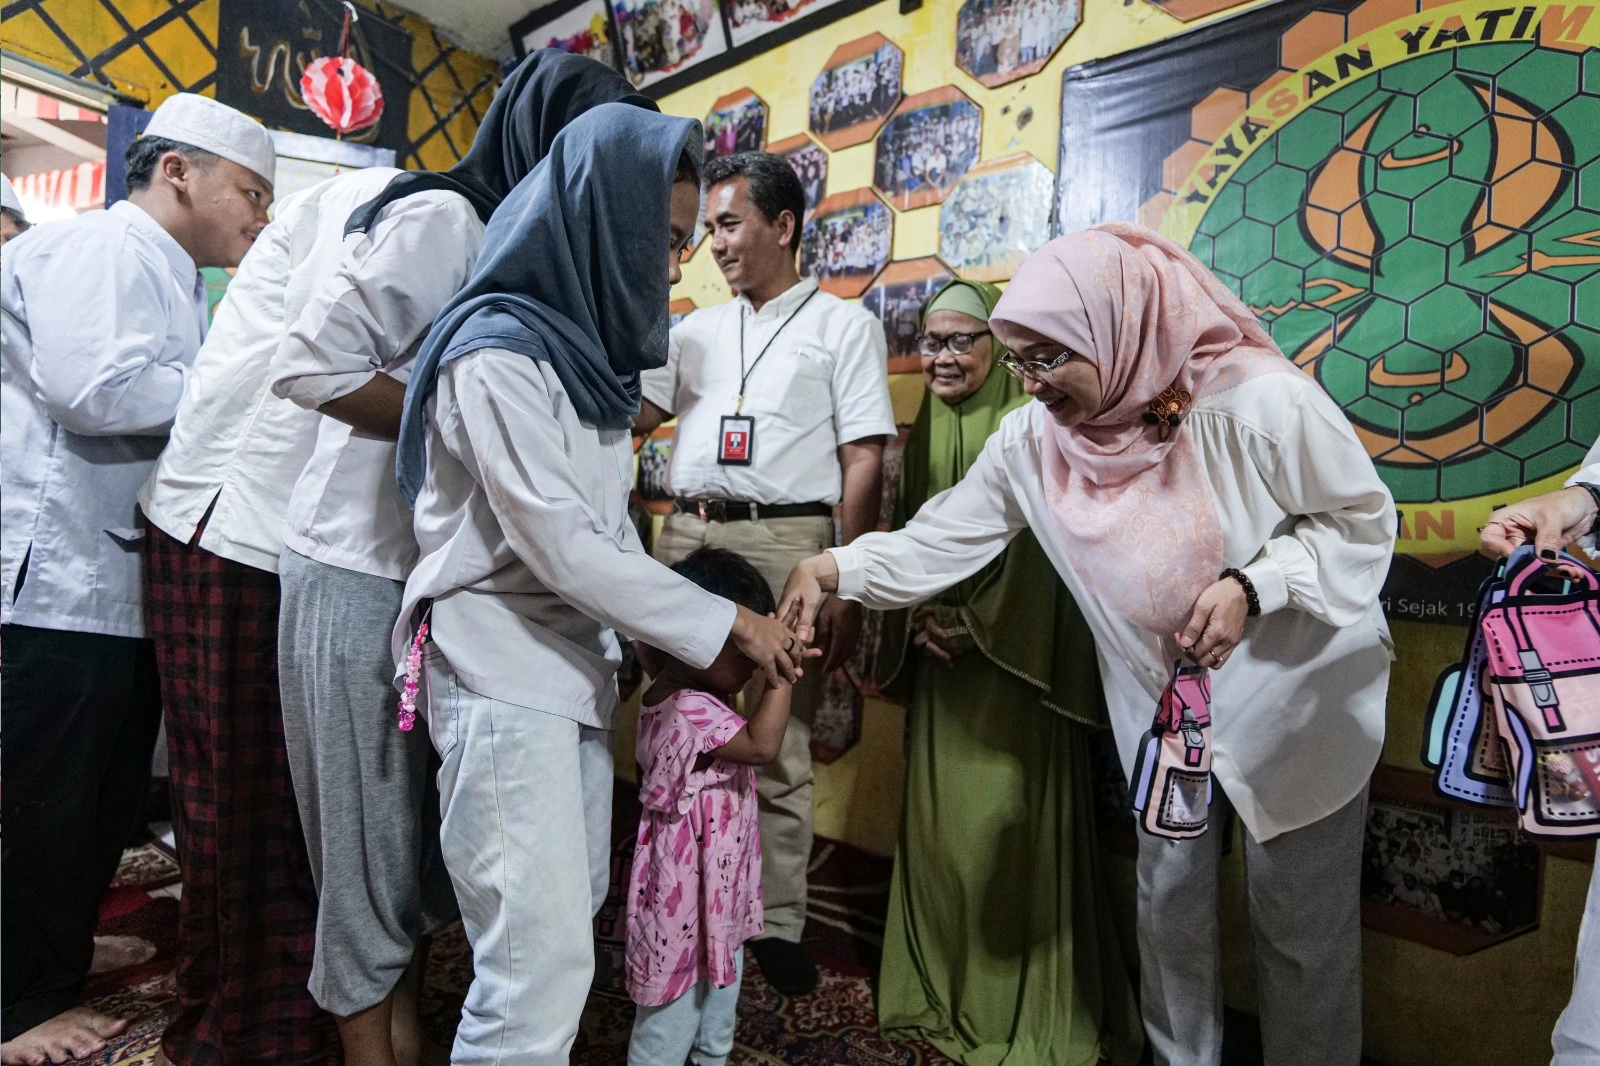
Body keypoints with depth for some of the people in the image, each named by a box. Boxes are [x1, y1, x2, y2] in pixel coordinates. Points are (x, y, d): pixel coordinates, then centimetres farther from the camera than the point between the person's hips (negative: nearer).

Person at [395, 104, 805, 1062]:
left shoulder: (589, 346, 13)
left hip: (580, 661, 9)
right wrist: (724, 621, -13)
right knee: (540, 958, -7)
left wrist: (652, 643, 4)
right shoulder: (499, 355, -14)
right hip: (502, 672, -8)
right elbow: (562, 547, -19)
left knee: (577, 912, 15)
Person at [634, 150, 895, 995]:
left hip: (784, 540, -5)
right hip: (685, 536, 5)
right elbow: (625, 413, 15)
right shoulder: (698, 330, 20)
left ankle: (776, 925, 16)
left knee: (776, 743, 1)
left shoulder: (842, 325, 5)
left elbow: (864, 463, -3)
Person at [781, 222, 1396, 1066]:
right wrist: (839, 568, -24)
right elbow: (943, 539, -10)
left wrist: (1251, 584, -29)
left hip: (1296, 697, -3)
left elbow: (1362, 521, -14)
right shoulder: (1031, 440, -13)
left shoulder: (1257, 401, -26)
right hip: (1159, 702, 4)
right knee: (1168, 897, 18)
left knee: (1299, 920, 9)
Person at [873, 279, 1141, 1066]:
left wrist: (972, 623, -14)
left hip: (1012, 649, -6)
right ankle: (942, 988, 29)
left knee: (1005, 819, -3)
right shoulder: (924, 433, 13)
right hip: (937, 650, 6)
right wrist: (920, 621, -3)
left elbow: (1036, 537, -12)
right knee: (936, 817, 11)